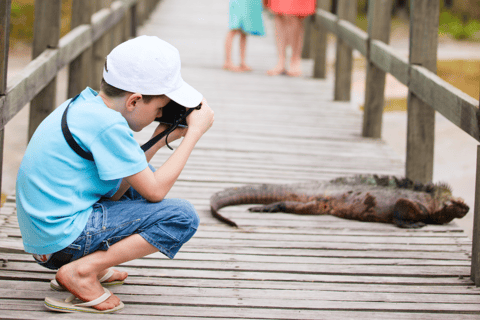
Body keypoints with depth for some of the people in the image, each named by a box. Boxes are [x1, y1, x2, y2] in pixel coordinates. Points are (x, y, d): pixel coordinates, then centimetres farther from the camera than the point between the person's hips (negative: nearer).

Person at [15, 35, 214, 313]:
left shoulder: (81, 106, 11)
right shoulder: (108, 124, -18)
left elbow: (115, 190, 14)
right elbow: (155, 191, -13)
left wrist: (160, 140, 10)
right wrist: (195, 132, -6)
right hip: (64, 237, -10)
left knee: (139, 184, 27)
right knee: (183, 217, -11)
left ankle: (92, 265, 13)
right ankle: (82, 271, -13)